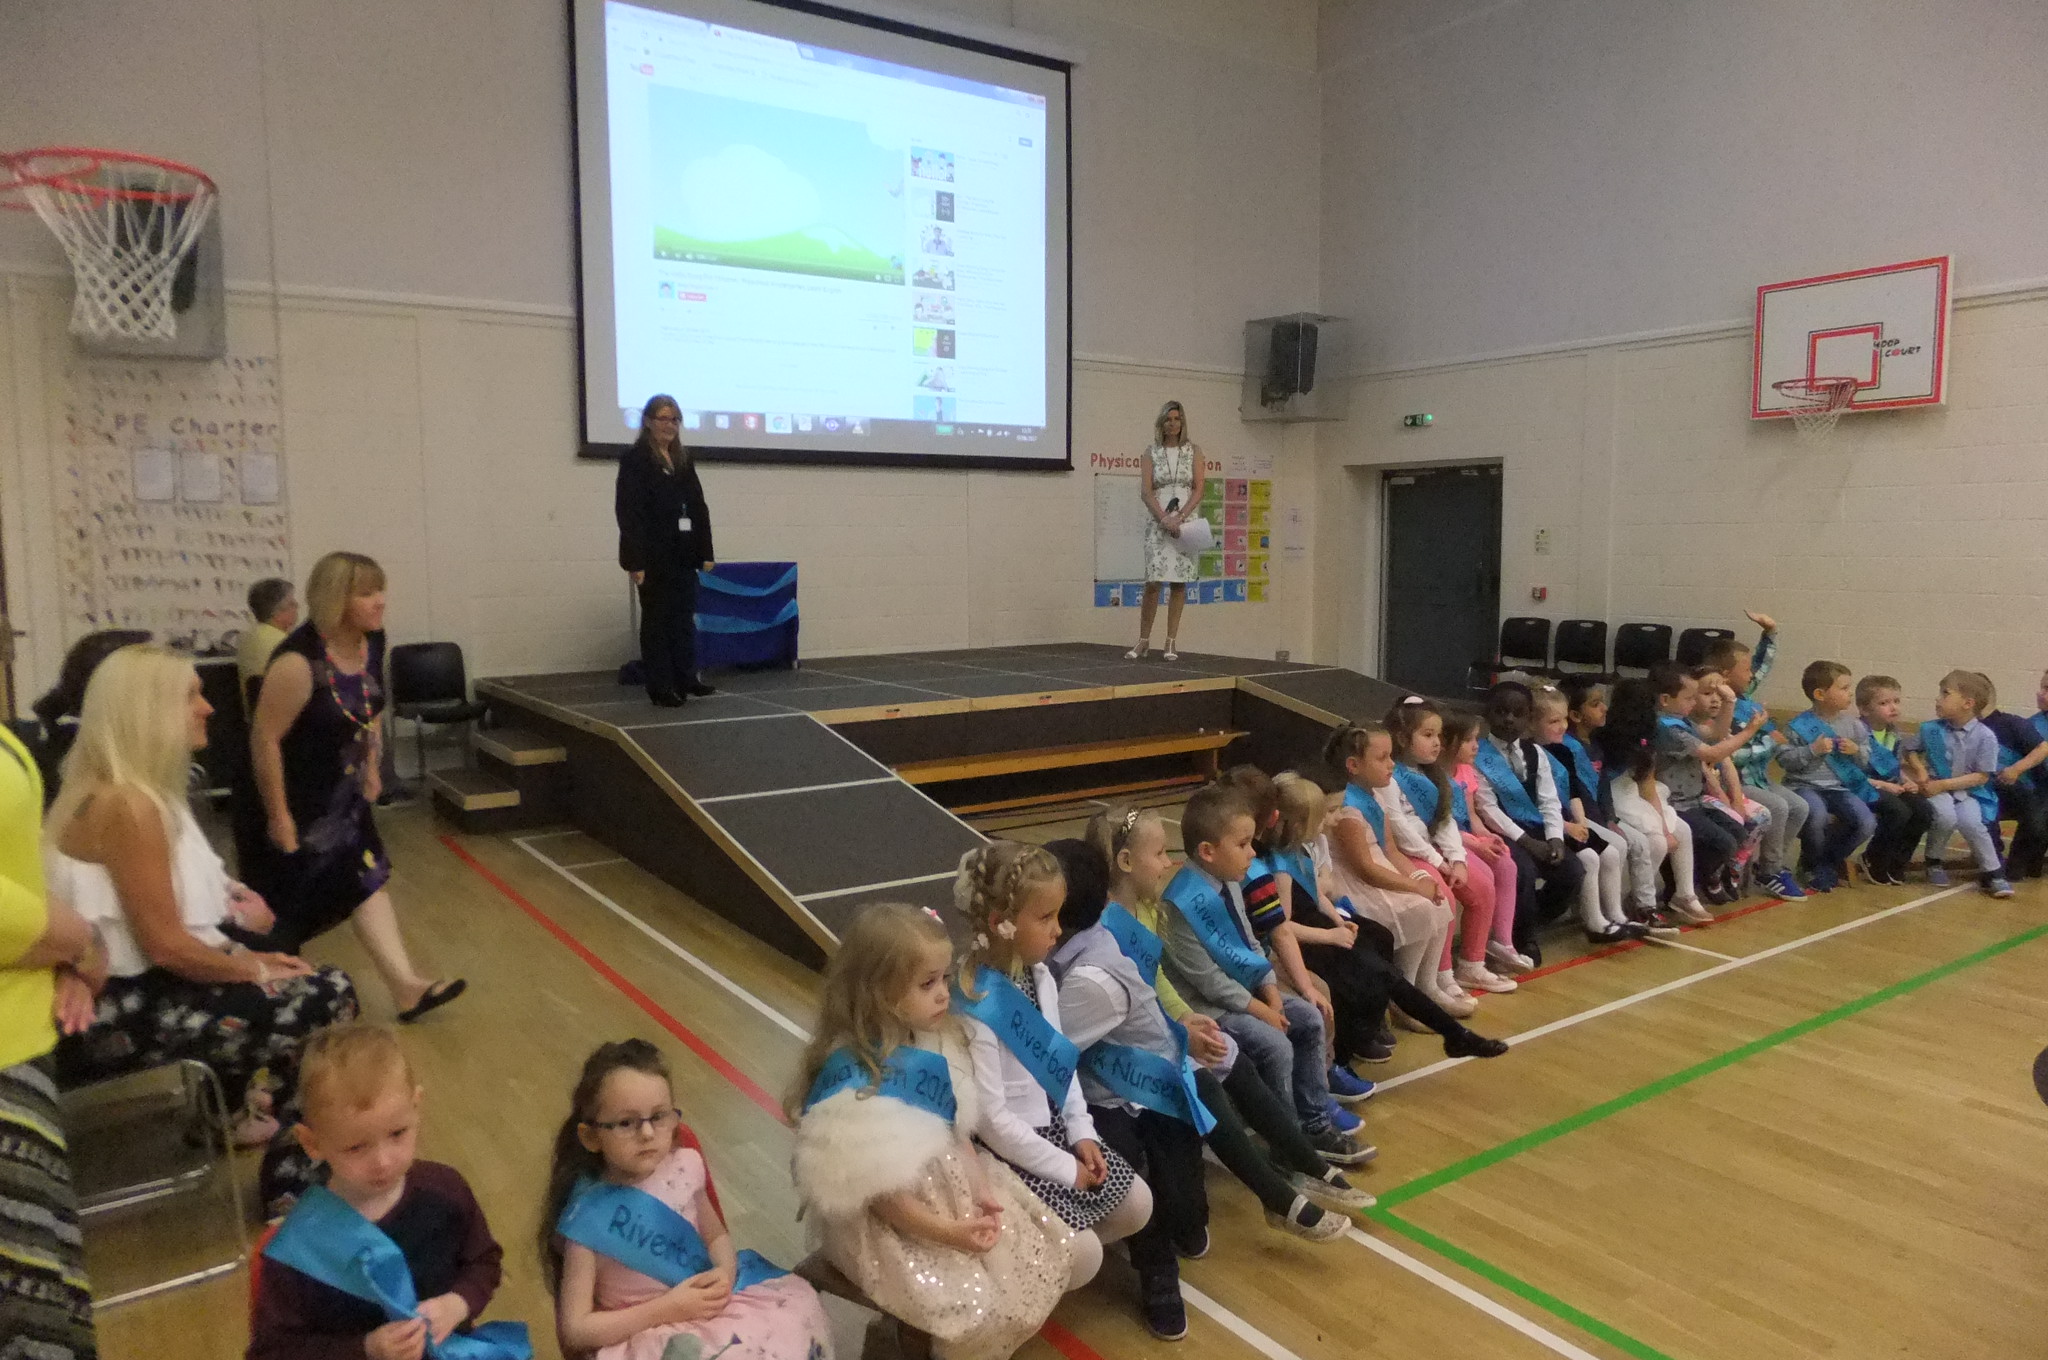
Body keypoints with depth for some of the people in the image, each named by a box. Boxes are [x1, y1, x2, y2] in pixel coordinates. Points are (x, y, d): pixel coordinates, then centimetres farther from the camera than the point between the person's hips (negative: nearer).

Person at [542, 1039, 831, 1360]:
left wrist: (725, 1273, -8)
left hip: (708, 1304, 6)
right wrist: (667, 1308, -18)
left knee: (798, 1303, -15)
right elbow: (574, 1330, -12)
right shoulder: (589, 1218, -16)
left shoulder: (684, 1165, -4)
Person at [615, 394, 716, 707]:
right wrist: (635, 561, -18)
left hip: (683, 553, 5)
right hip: (654, 555, -5)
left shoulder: (684, 459, 13)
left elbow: (698, 506, 13)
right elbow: (628, 511, -11)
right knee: (657, 620, 3)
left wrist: (705, 551, 7)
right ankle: (661, 687, 9)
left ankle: (686, 677, 16)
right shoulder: (635, 460, -5)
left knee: (685, 617, 7)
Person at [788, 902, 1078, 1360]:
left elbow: (956, 1126, 6)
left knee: (1049, 1257, 4)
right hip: (889, 1219, -8)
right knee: (976, 1314, -17)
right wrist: (944, 1232, -19)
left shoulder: (934, 1042, -4)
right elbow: (871, 1183, -21)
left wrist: (980, 1186, -7)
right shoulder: (853, 1077, -27)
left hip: (953, 1186, 8)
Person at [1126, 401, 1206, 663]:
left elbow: (1199, 488, 0)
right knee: (1153, 582, -7)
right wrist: (1164, 519, -13)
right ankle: (1143, 640, 3)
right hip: (1158, 520, -1)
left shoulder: (1193, 450, 6)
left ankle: (1170, 643, 7)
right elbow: (1145, 491, -1)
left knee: (1179, 582, 1)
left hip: (1186, 520, 1)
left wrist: (1180, 517, -11)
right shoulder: (1151, 452, 5)